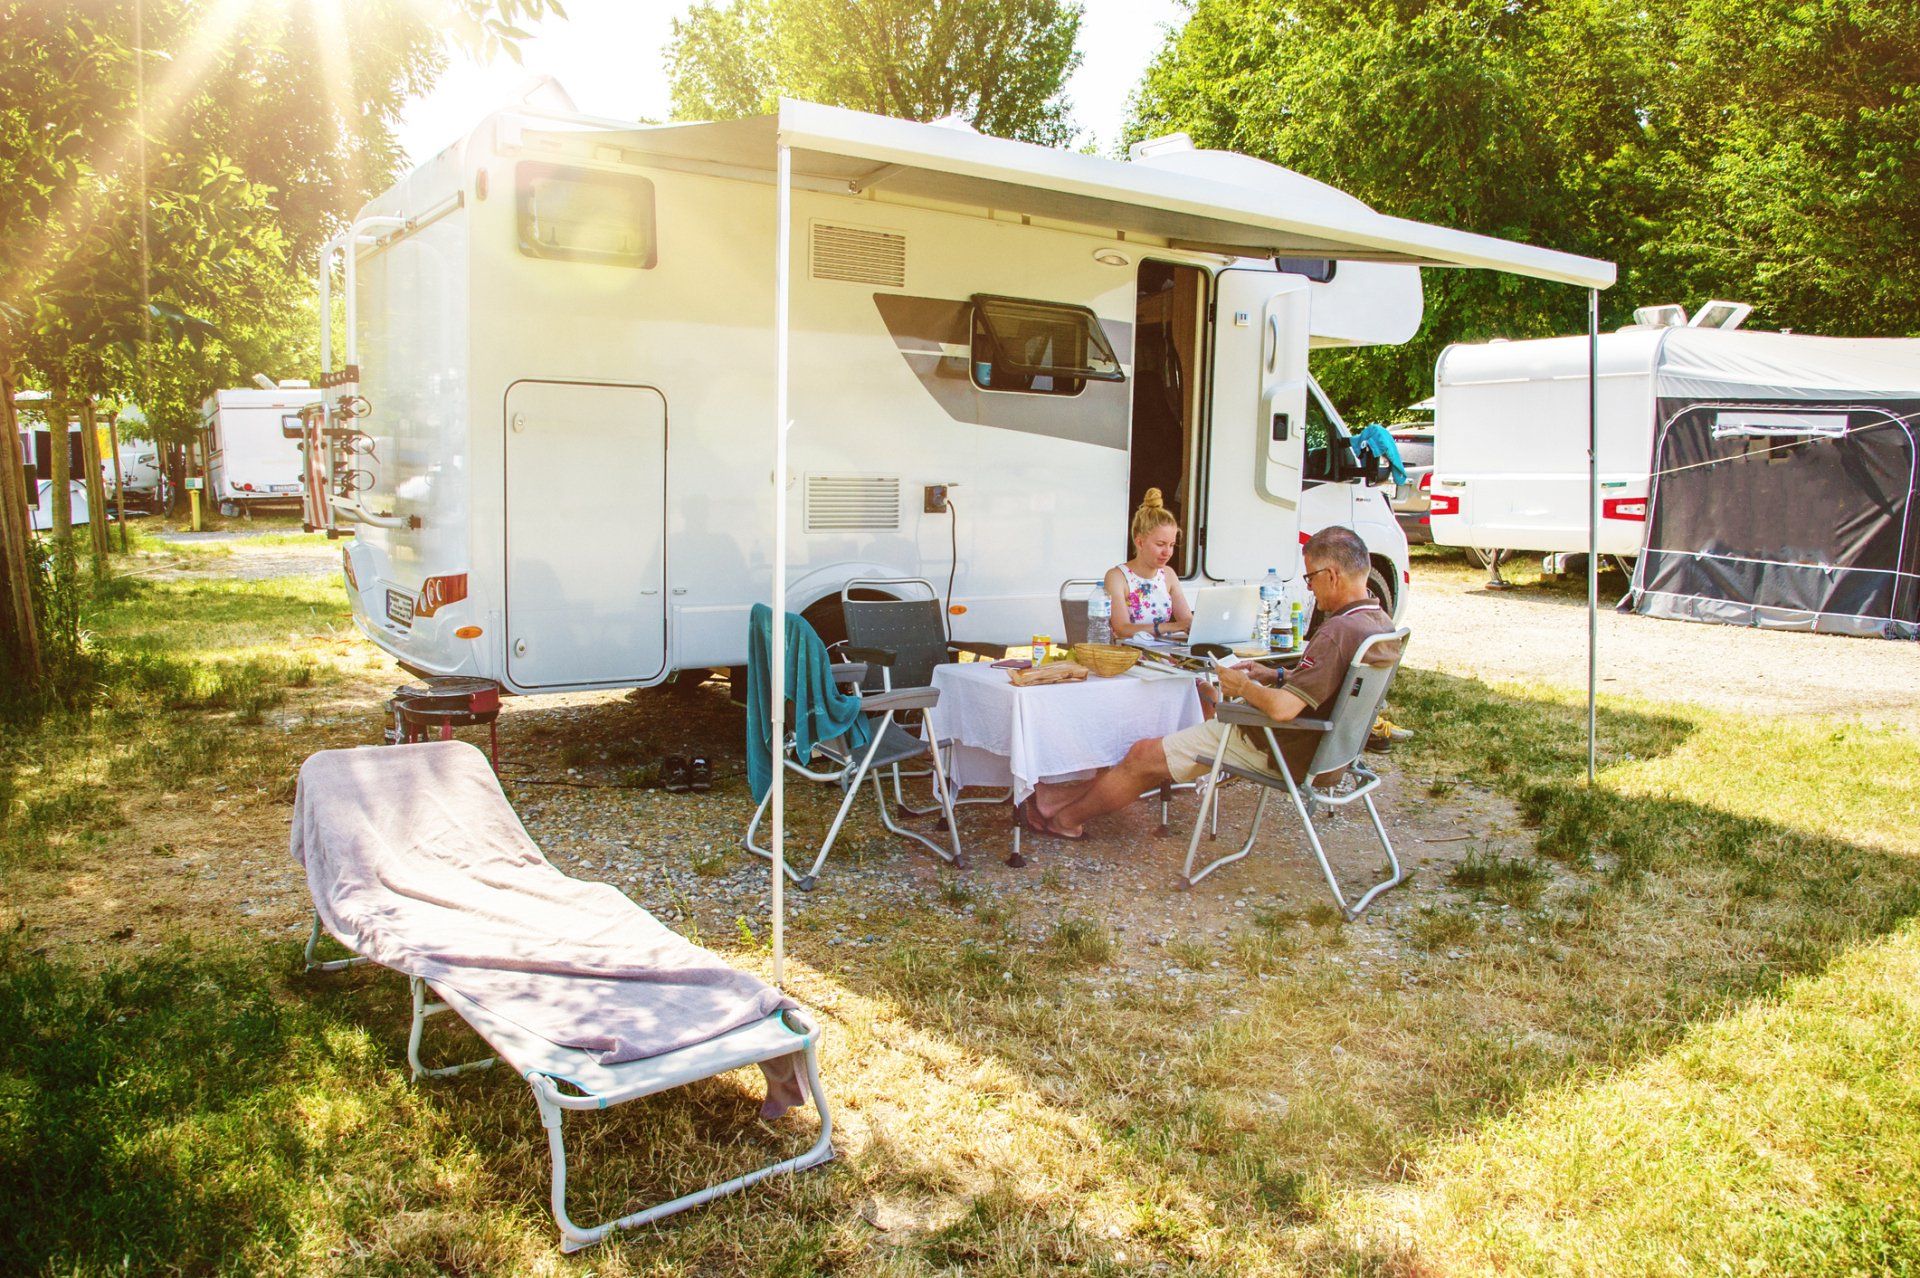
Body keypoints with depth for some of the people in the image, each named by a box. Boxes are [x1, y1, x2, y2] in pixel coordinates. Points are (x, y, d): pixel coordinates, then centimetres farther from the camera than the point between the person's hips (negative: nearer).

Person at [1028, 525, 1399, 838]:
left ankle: (1066, 817, 23)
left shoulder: (1338, 632, -29)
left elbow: (1281, 708, -35)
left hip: (1272, 751, -10)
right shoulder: (1380, 623, 3)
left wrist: (1244, 686, -15)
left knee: (1145, 755, 3)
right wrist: (1277, 677, 10)